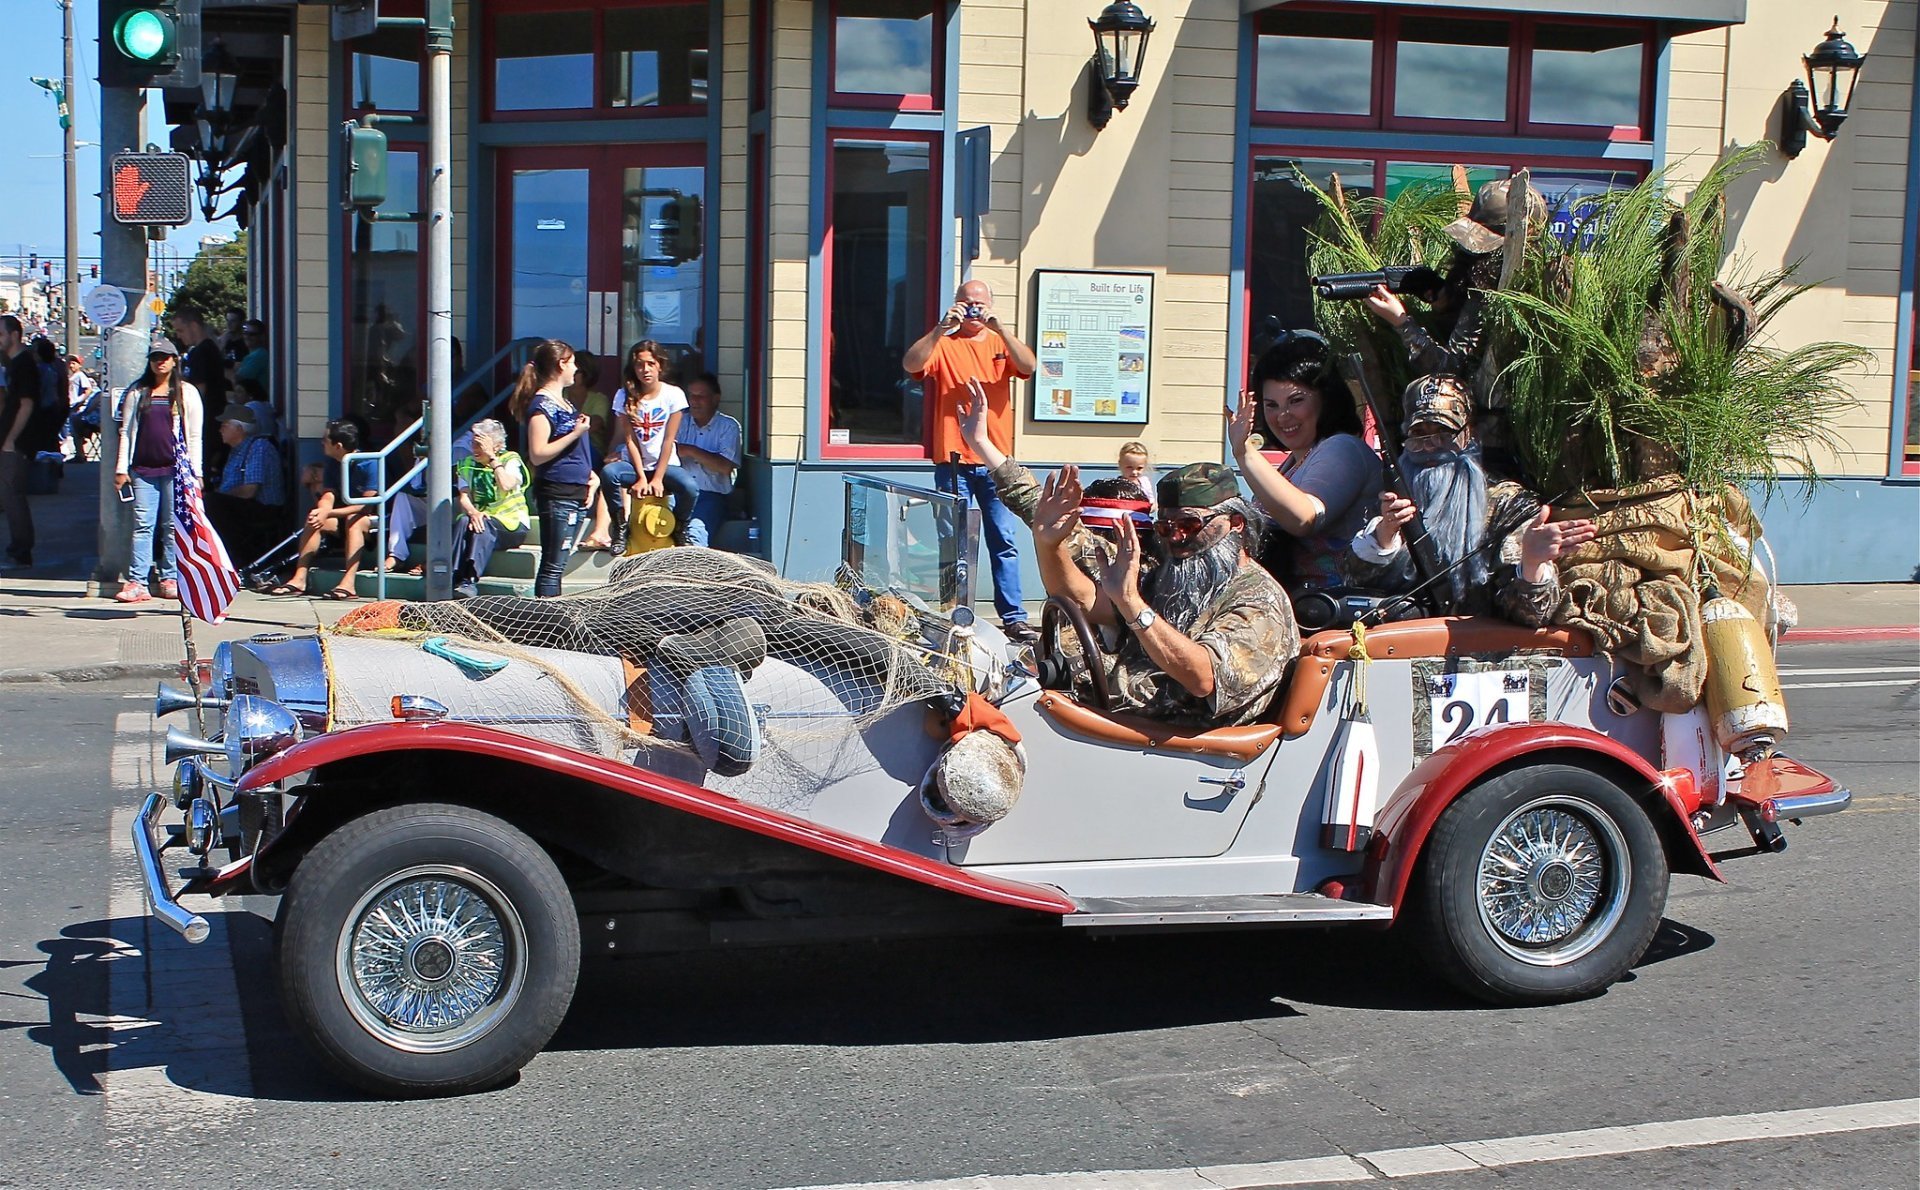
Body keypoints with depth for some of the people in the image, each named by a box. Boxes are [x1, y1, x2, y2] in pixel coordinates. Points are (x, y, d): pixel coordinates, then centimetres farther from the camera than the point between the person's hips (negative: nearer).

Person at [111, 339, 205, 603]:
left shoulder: (187, 392, 8)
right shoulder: (137, 392, 12)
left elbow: (194, 435, 6)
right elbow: (126, 431, 12)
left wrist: (196, 471, 0)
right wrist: (121, 468, 6)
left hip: (176, 468, -1)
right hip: (143, 468, 1)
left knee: (173, 526, 1)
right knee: (142, 525, -4)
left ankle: (170, 579, 8)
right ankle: (136, 582, -6)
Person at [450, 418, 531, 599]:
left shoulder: (511, 460, -1)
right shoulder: (468, 464, 11)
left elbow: (506, 486, -22)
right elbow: (464, 497, 0)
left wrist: (492, 458, -15)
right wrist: (473, 513, -23)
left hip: (512, 525, -3)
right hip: (481, 519, 3)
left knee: (485, 525, -35)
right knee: (464, 521, -30)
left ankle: (471, 580, -47)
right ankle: (453, 578, -41)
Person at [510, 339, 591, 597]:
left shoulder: (563, 401, 17)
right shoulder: (542, 404, -11)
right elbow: (538, 454, -20)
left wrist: (588, 474, 16)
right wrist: (576, 433, -19)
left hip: (575, 493, 9)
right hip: (556, 494, -9)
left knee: (557, 564, 11)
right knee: (552, 565, -8)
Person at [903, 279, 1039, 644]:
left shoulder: (1000, 344, 13)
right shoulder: (943, 344, 6)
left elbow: (1028, 366, -8)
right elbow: (911, 364, -13)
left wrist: (998, 327, -17)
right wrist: (942, 328, -20)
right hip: (953, 460, -2)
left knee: (1005, 542, -1)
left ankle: (1014, 618, 0)